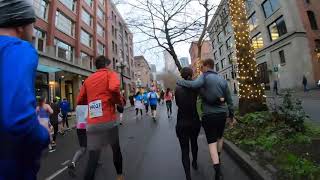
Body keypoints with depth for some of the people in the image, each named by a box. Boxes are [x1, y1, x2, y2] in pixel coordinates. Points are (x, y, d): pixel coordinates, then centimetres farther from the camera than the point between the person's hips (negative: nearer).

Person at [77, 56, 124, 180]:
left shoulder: (88, 79, 17)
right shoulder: (110, 74, 2)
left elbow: (79, 101, 18)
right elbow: (114, 88, -21)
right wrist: (119, 101, -4)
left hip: (91, 124, 4)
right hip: (108, 120, -3)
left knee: (93, 156, 9)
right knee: (116, 149, 18)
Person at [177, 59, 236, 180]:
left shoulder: (205, 77, -10)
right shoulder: (222, 80, 6)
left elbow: (193, 85, -32)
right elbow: (229, 100, 9)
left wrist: (179, 81, -16)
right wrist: (231, 115, 19)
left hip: (208, 115, -5)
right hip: (222, 114, 6)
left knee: (212, 141, 7)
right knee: (220, 136, 27)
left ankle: (218, 170, 0)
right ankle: (218, 158, 47)